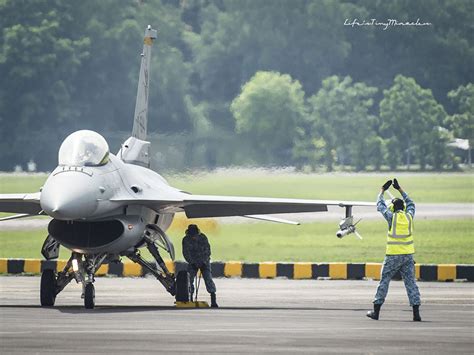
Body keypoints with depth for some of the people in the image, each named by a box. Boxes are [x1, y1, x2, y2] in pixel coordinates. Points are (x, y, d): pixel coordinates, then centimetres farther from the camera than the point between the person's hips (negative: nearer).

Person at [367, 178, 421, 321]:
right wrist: (400, 189, 31)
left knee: (384, 282, 6)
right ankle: (416, 313, -7)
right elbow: (410, 203, 24)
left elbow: (380, 205, 10)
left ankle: (376, 311, 9)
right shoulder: (409, 216, 3)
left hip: (393, 256, -3)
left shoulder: (392, 217, -6)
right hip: (408, 255, 3)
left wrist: (382, 190, 24)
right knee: (411, 283, 2)